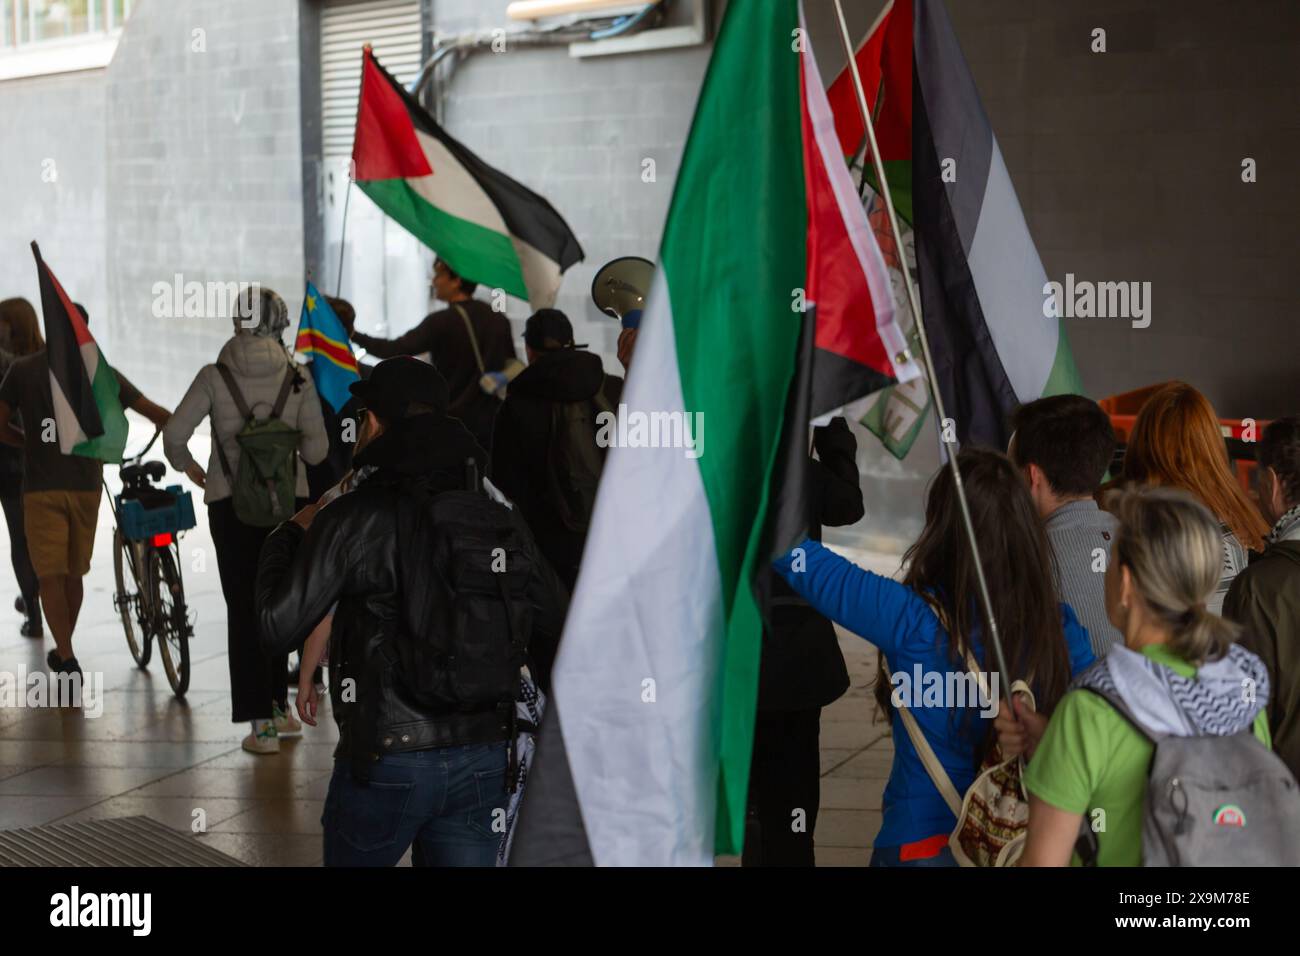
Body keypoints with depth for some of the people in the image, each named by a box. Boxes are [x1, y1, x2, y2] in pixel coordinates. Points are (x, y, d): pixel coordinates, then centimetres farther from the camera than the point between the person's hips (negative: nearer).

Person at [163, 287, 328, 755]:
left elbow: (174, 435, -9)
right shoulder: (297, 378, -3)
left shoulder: (214, 377, -6)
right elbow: (316, 448, -5)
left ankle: (262, 724, -2)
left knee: (244, 610, 3)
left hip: (231, 501, -1)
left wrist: (188, 467, 11)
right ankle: (277, 707, 25)